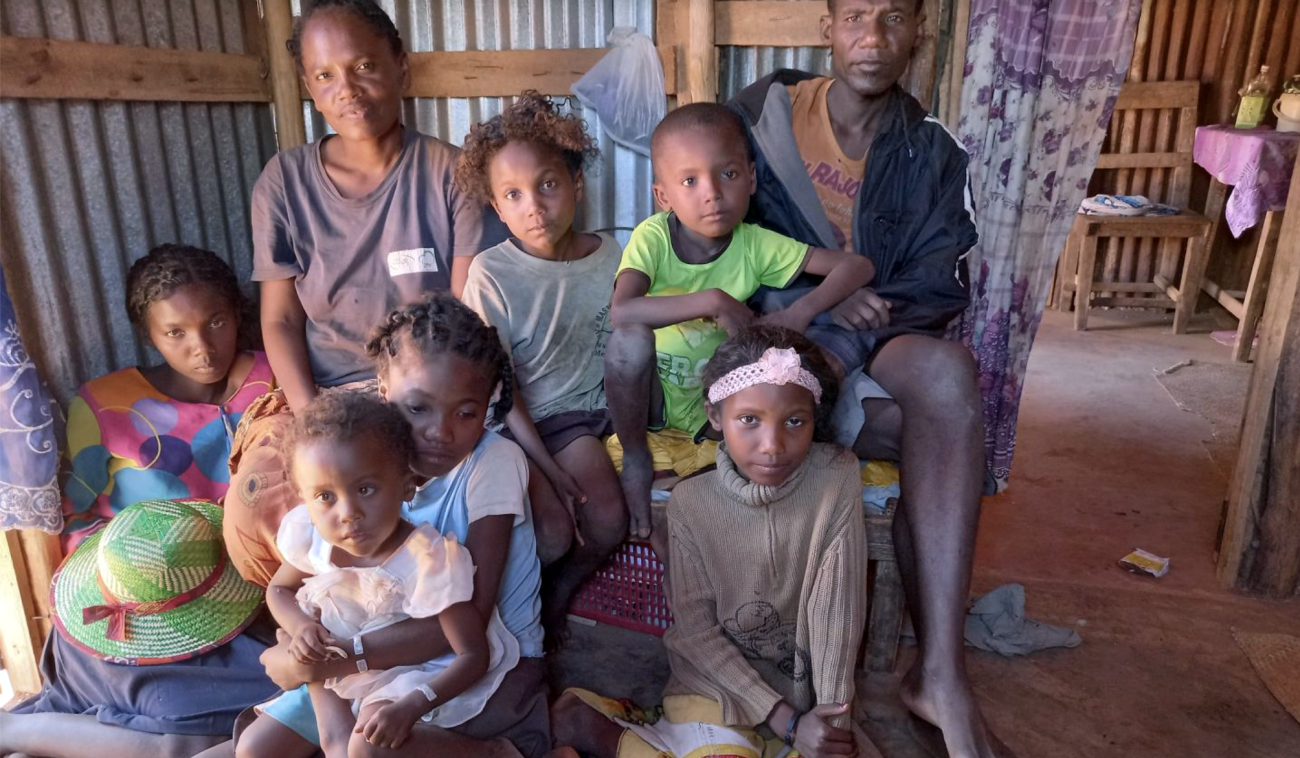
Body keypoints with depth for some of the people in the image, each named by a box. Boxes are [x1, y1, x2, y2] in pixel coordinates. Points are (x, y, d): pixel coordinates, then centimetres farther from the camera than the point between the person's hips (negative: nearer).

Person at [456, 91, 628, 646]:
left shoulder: (612, 257, -3)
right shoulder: (491, 275, -13)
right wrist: (551, 471, -15)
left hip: (578, 415, 3)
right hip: (510, 426, -3)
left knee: (609, 523, -18)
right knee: (552, 535, -21)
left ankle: (557, 596, 15)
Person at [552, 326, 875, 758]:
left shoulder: (837, 478, -15)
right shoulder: (691, 503, -15)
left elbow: (836, 602, -15)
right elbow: (695, 626, -10)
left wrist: (832, 715, -19)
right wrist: (785, 719, -15)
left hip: (806, 677, 4)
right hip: (717, 675, -3)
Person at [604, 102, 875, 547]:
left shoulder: (754, 245, -12)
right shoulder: (653, 237, -19)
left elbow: (857, 265, -10)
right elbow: (621, 313, -38)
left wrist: (800, 312, -26)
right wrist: (713, 301, -37)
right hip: (652, 396, -2)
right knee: (630, 339, -34)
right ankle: (636, 460, -7)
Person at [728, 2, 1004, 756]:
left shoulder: (933, 152, 7)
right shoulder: (763, 115, 3)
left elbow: (937, 288, -3)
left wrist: (845, 334, -21)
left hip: (879, 343, 2)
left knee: (947, 372, -33)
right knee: (945, 429, -29)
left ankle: (941, 673, -30)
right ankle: (941, 671, -15)